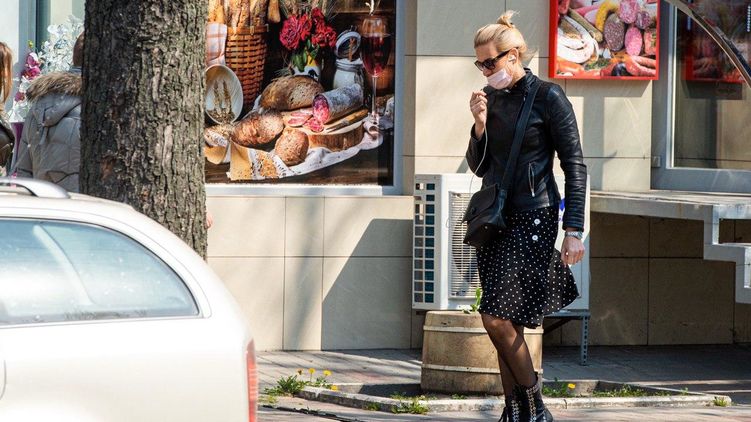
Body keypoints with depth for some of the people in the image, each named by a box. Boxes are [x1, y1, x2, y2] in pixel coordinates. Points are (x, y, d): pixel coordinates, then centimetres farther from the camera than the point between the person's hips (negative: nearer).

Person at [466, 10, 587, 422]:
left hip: (533, 218, -6)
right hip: (494, 217, 7)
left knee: (498, 317, -14)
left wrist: (574, 231, -13)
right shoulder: (490, 98, 9)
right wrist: (480, 125, -5)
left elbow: (575, 166, -7)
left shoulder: (548, 98, -8)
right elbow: (478, 166, 14)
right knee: (505, 322, 5)